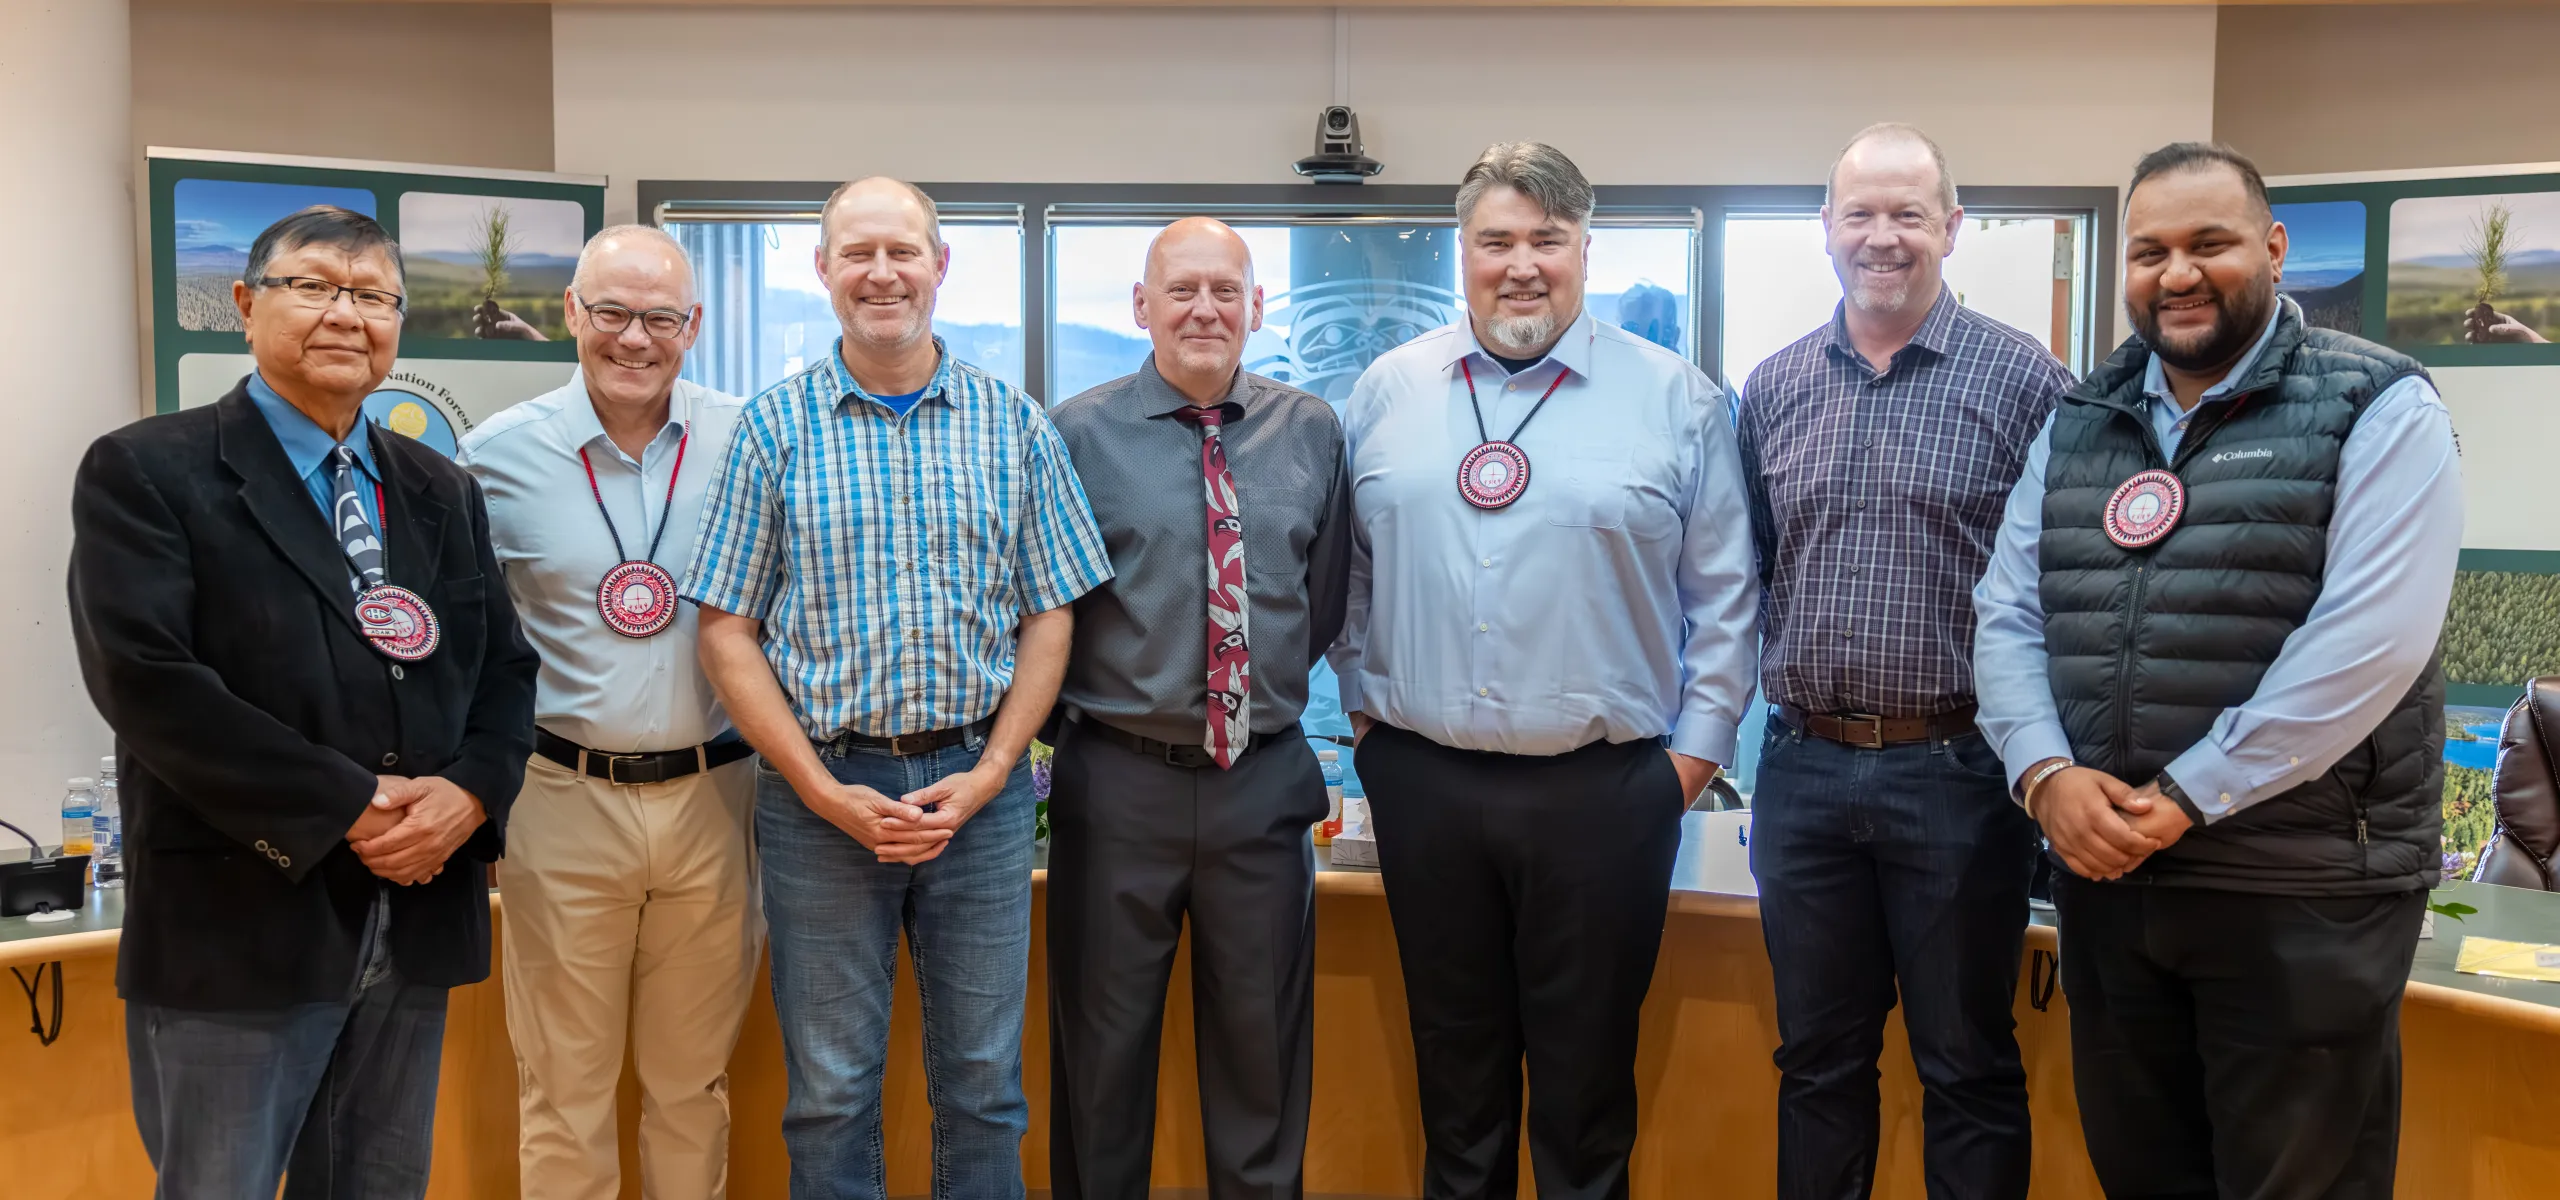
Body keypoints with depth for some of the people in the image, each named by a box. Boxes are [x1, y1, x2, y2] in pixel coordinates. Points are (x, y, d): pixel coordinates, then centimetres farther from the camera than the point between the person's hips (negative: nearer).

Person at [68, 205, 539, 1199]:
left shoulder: (441, 491, 13)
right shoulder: (143, 473, -4)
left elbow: (504, 668, 11)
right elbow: (147, 681, -15)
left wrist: (469, 792, -10)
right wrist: (349, 809, -17)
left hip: (416, 924, 5)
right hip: (235, 929, -5)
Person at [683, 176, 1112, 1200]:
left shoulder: (1014, 424, 4)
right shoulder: (775, 426, 1)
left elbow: (1049, 616, 4)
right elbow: (727, 630, -1)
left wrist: (988, 773, -7)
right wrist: (823, 791, -9)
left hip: (978, 784, 1)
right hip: (821, 790, -1)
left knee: (984, 1081, 10)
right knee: (830, 1089, 9)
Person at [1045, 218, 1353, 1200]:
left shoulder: (1313, 432, 5)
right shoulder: (1078, 432, -3)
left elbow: (1323, 603, 11)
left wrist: (1266, 688, 6)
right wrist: (1089, 703, -1)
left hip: (1266, 779, 2)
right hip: (1118, 780, -2)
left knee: (1263, 1046, 15)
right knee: (1102, 1048, 12)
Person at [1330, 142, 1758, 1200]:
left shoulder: (1675, 399, -1)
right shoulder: (1388, 391, 6)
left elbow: (1723, 594, 2)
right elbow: (1349, 569, 13)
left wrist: (1700, 742, -1)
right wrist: (1362, 699, 8)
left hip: (1603, 785, -2)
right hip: (1421, 777, 2)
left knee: (1586, 1074, 10)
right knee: (1454, 1065, 16)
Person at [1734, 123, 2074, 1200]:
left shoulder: (2024, 380, -4)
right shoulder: (1772, 390, 8)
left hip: (1957, 772, -3)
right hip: (1804, 769, 4)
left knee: (1969, 1067, 9)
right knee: (1816, 1058, 16)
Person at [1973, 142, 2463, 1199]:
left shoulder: (2377, 409, -6)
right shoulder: (2077, 424, 10)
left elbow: (2370, 641, -17)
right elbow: (2007, 617, 6)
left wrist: (2185, 797, -18)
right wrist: (2046, 774, -12)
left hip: (2303, 896, -4)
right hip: (2107, 876, 5)